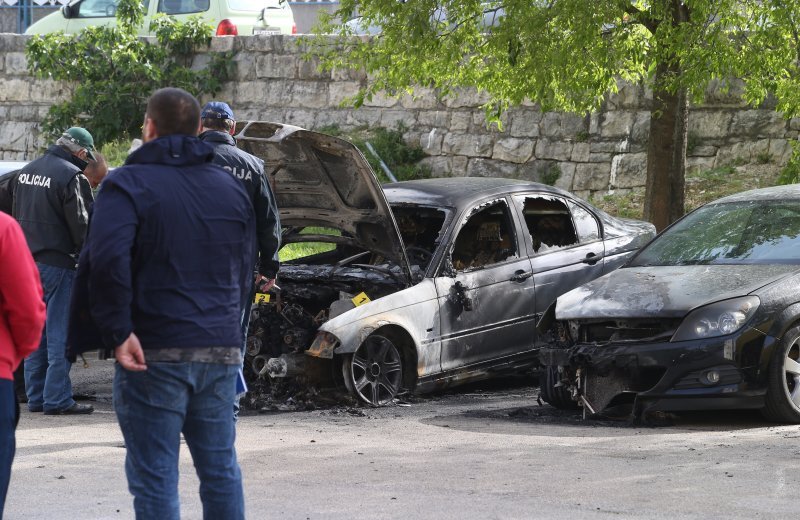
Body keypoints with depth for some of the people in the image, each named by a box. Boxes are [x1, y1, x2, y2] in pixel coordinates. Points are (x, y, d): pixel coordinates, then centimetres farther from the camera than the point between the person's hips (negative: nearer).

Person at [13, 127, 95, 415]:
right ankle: (57, 399, -5)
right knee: (59, 334, -4)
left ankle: (36, 396, 17)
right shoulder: (70, 176, -15)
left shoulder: (27, 171, 11)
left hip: (26, 261, 8)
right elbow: (79, 224, -13)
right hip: (57, 262, -8)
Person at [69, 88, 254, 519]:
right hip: (221, 350, 6)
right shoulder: (231, 188, 14)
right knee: (220, 469, 14)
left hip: (154, 352, -6)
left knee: (155, 479, -2)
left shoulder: (128, 184, -6)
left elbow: (107, 260, -22)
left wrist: (118, 332, -20)